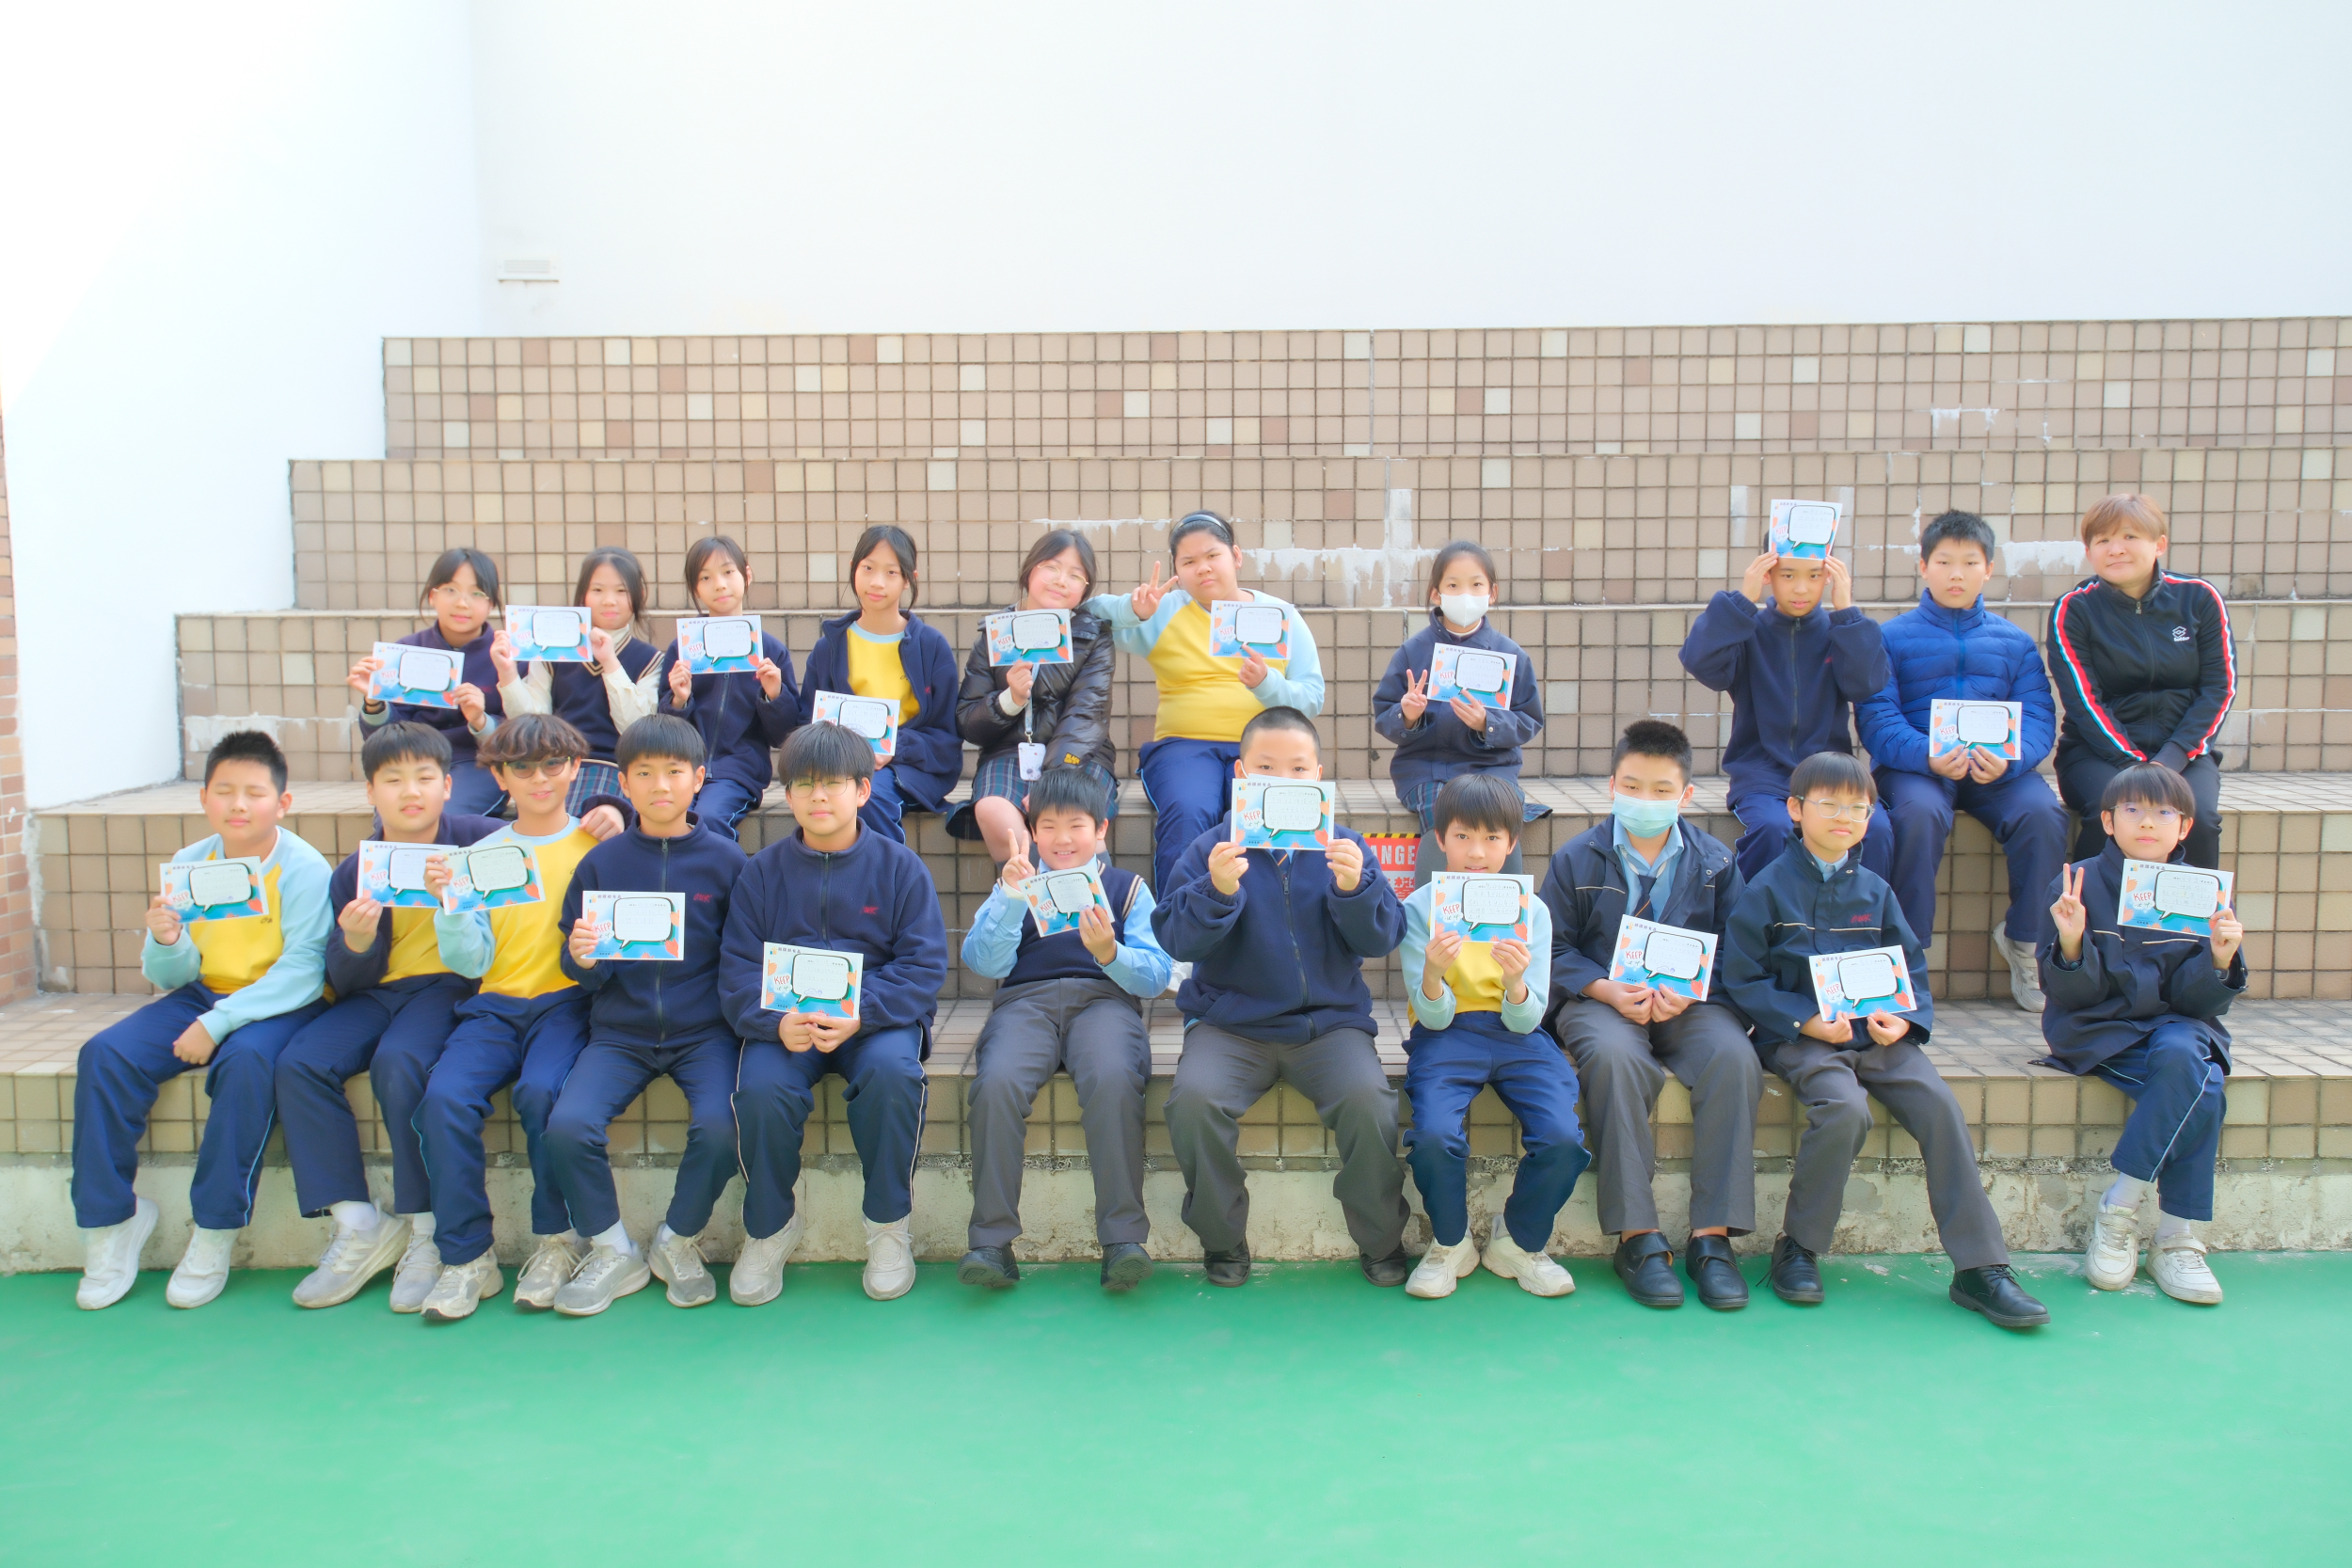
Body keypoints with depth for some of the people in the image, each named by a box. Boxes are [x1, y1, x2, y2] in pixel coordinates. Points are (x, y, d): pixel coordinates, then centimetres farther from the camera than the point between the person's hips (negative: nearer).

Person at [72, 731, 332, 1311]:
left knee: (245, 1060, -35)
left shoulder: (303, 867, -12)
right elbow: (168, 977, 7)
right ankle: (108, 1223, -2)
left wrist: (218, 1023, -25)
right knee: (104, 1055, -15)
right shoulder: (188, 865, 4)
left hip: (278, 1003, -6)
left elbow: (302, 970, -20)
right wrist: (166, 942, -17)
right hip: (200, 995, 6)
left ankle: (215, 1233, -20)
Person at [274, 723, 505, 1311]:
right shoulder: (354, 872, 6)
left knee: (398, 1062, -33)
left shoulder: (479, 841, -4)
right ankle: (358, 1226, -10)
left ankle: (427, 1230, -18)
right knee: (299, 1065, -20)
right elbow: (347, 984, 6)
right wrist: (354, 944, -18)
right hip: (377, 991, 5)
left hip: (449, 987, -5)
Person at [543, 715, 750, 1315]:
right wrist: (583, 958, -17)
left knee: (719, 1127, -26)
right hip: (620, 1031, 2)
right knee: (568, 1125, -22)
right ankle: (613, 1253, 4)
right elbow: (586, 974, 6)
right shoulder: (603, 861, 4)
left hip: (703, 1030, -1)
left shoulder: (724, 858, 1)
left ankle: (678, 1242, 5)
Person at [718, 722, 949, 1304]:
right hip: (783, 1021, 2)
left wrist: (858, 1013, -22)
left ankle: (889, 1223, -9)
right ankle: (770, 1225, 0)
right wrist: (776, 1022, -20)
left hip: (876, 1016, -1)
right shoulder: (763, 871, 7)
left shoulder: (900, 867, 2)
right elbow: (738, 971, 2)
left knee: (892, 1071, -33)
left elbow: (924, 966, -5)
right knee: (761, 1088, -29)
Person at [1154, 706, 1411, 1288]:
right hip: (1231, 1023, 0)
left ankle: (1381, 1240, 1)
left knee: (1370, 1100, -27)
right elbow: (1177, 940, -7)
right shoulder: (1213, 848, 2)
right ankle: (1223, 1240, -2)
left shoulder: (1343, 846, 5)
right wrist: (1217, 890, -25)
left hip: (1330, 1020, 1)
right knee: (1193, 1099, -28)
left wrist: (1353, 887, -20)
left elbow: (1382, 940, -1)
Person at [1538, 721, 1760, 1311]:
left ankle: (1713, 1235, -22)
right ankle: (1637, 1235, -27)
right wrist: (1610, 991, -14)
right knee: (1614, 1057, -36)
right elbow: (1555, 950, 3)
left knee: (1736, 1058, -30)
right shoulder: (1576, 859, 5)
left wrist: (1689, 992, -14)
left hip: (1690, 1000, 2)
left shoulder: (1714, 862, 8)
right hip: (1602, 997, -1)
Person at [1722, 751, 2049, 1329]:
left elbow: (1912, 970, 15)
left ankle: (1980, 1266, -10)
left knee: (1940, 1104, -19)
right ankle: (1797, 1247, -11)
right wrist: (1806, 1021, -16)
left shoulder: (1874, 891, 14)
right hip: (1798, 1037, -4)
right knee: (1845, 1108, -31)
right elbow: (1743, 979, -3)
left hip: (1876, 1035, 4)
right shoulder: (1768, 889, 0)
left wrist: (1904, 1019, -7)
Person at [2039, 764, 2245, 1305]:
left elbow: (2201, 1001, 0)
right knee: (2201, 1091, -28)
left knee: (2185, 1057, -32)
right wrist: (2071, 944, -25)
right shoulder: (2079, 885, -4)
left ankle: (2118, 1209, -19)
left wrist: (2221, 959, -19)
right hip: (2099, 1031, -3)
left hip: (2176, 1023, 3)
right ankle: (2175, 1236, -13)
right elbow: (2069, 995, -6)